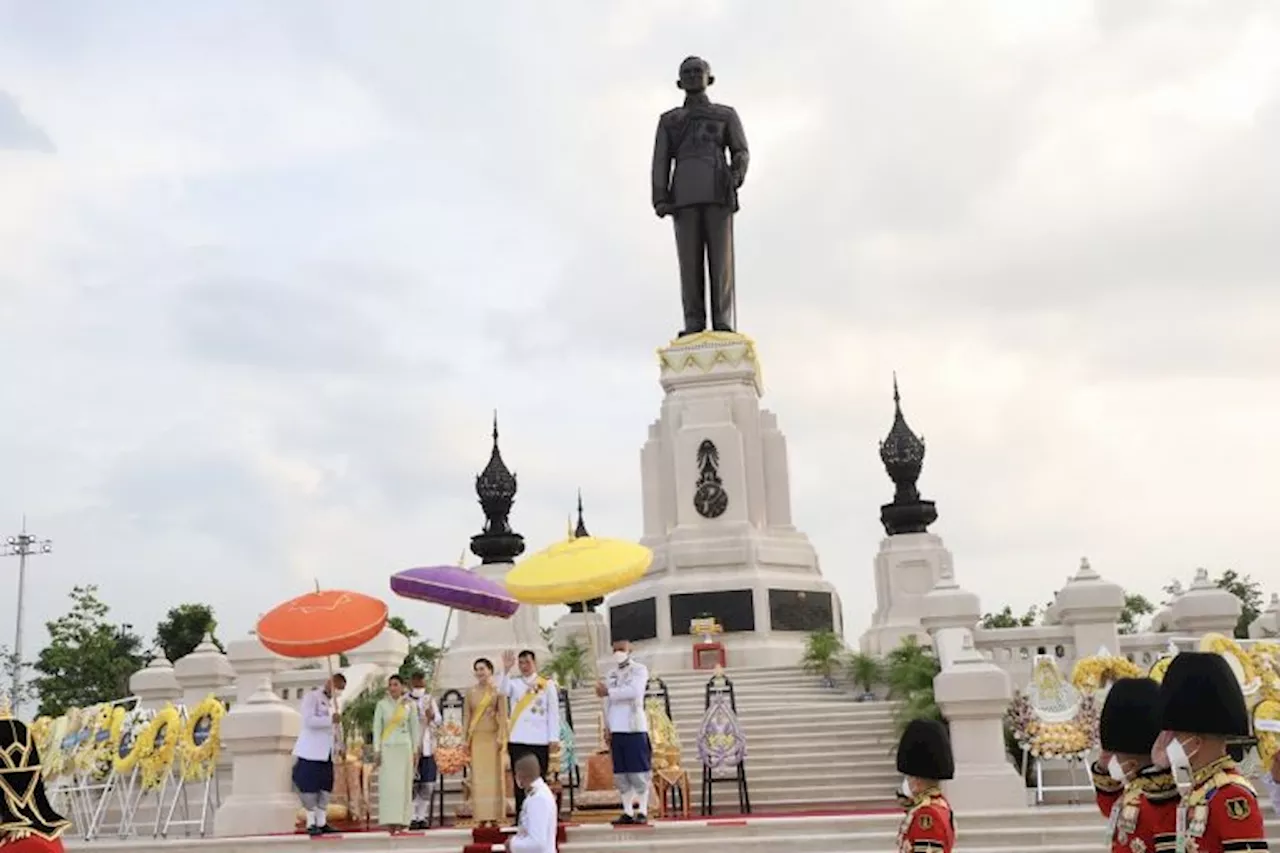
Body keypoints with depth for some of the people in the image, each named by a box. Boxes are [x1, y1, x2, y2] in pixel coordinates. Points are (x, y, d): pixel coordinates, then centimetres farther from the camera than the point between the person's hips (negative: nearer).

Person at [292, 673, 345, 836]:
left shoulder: (333, 702, 20)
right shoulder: (312, 696, -5)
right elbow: (308, 720, -18)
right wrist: (330, 720, -21)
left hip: (326, 752, 8)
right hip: (311, 751, -8)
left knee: (325, 787, 5)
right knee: (310, 786, -6)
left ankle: (322, 823, 9)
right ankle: (311, 824, -1)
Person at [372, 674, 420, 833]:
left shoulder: (410, 704, 4)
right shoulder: (382, 704, 3)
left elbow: (415, 728, 8)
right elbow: (376, 728, 3)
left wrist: (415, 750, 5)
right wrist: (376, 750, -3)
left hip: (404, 747, 0)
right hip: (387, 748, 0)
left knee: (403, 784, -1)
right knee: (388, 784, -5)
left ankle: (401, 821, 3)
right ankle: (389, 821, -3)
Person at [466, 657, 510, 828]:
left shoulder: (497, 690, 1)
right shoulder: (471, 692, 10)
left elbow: (503, 715, -2)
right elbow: (467, 717, 10)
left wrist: (501, 737, -10)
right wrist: (466, 739, 4)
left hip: (493, 736, -3)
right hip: (476, 737, 3)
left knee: (494, 775, -2)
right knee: (478, 777, 1)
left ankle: (494, 817, 2)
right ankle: (482, 817, 4)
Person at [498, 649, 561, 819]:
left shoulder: (547, 684, 6)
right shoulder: (514, 683, 9)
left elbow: (553, 712, 4)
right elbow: (502, 690, -13)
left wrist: (554, 737, -3)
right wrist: (506, 669, -25)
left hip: (540, 740, -1)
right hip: (517, 740, 1)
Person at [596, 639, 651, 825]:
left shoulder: (639, 670, 0)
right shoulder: (611, 674, 17)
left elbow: (633, 691, -17)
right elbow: (607, 702, 15)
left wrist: (608, 692, -14)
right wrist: (607, 727, 8)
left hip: (635, 728, -6)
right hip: (616, 729, 6)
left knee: (639, 772, -6)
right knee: (621, 774, 6)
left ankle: (642, 811, -2)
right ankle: (628, 812, 11)